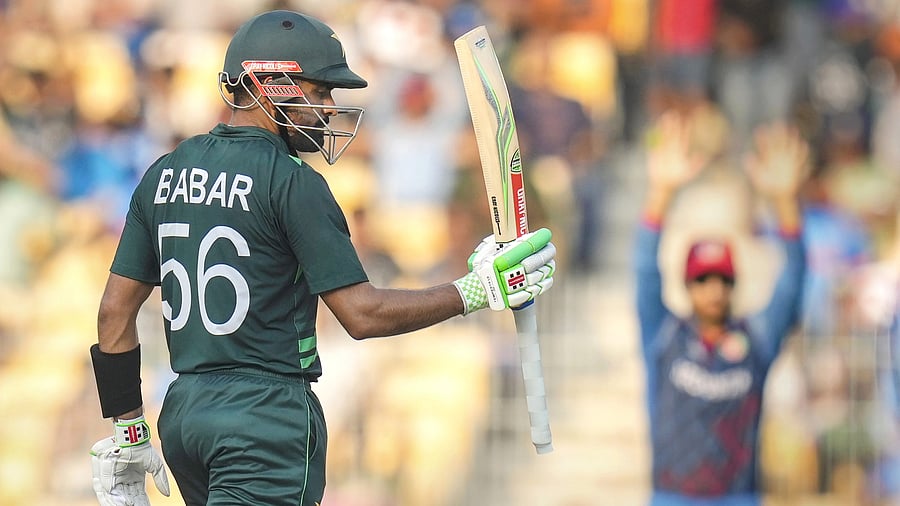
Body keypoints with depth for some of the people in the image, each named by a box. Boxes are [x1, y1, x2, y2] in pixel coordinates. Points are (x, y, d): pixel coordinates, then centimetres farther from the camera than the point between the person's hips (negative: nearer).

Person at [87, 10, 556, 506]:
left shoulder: (164, 174, 11)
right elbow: (362, 314, -12)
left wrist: (128, 431, 17)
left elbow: (115, 311, 12)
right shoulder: (291, 181, -10)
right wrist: (479, 290, -5)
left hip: (181, 411, 8)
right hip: (265, 416, -8)